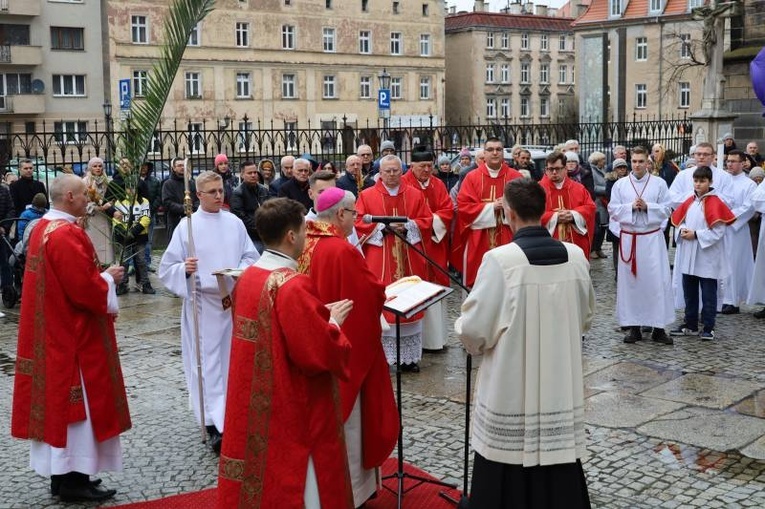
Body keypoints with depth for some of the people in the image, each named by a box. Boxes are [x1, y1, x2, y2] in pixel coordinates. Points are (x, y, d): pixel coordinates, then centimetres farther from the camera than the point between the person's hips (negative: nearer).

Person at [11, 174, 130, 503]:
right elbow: (84, 288, -25)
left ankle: (60, 474, 23)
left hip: (51, 330, 10)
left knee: (58, 398, 14)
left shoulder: (42, 228, 10)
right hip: (73, 333, -10)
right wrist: (108, 279, -7)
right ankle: (73, 480, 6)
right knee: (75, 402, -2)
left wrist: (99, 275, 12)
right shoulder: (67, 235, -22)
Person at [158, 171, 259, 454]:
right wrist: (185, 268, -23)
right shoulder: (187, 225, -3)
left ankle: (228, 416, 28)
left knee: (232, 357, 11)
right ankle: (215, 425, -4)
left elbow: (251, 256, 9)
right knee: (207, 361, -5)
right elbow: (167, 267, -3)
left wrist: (242, 271, -12)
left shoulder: (235, 223, 5)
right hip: (202, 302, -3)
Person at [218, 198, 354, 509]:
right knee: (294, 477, 5)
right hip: (292, 410, -9)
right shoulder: (293, 285, -23)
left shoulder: (248, 276, 4)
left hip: (255, 402, 9)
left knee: (263, 460, 20)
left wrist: (318, 315, 11)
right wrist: (333, 322, -6)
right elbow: (318, 354, -23)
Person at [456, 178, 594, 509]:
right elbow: (586, 318, 13)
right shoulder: (576, 256, -2)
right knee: (559, 452, 13)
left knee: (508, 468, 8)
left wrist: (467, 333, 10)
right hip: (562, 384, 5)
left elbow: (474, 330, -12)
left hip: (510, 389, -4)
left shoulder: (499, 259, -18)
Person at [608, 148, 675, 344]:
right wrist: (631, 206, -14)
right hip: (628, 238, 1)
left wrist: (647, 207, -15)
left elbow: (666, 209, -1)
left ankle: (659, 327, 4)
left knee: (657, 281, -3)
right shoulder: (620, 184, 5)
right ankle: (633, 326, 13)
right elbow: (613, 209, 1)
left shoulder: (659, 183, 2)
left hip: (652, 238, -1)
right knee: (630, 281, 4)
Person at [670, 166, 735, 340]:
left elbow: (719, 231, -15)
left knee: (708, 294, 2)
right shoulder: (689, 202, 8)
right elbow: (679, 221, 15)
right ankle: (690, 325, 24)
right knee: (689, 292, 14)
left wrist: (696, 235, -19)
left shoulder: (715, 203, -12)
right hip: (688, 256, 6)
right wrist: (682, 231, -7)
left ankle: (708, 328, 10)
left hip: (707, 257, -6)